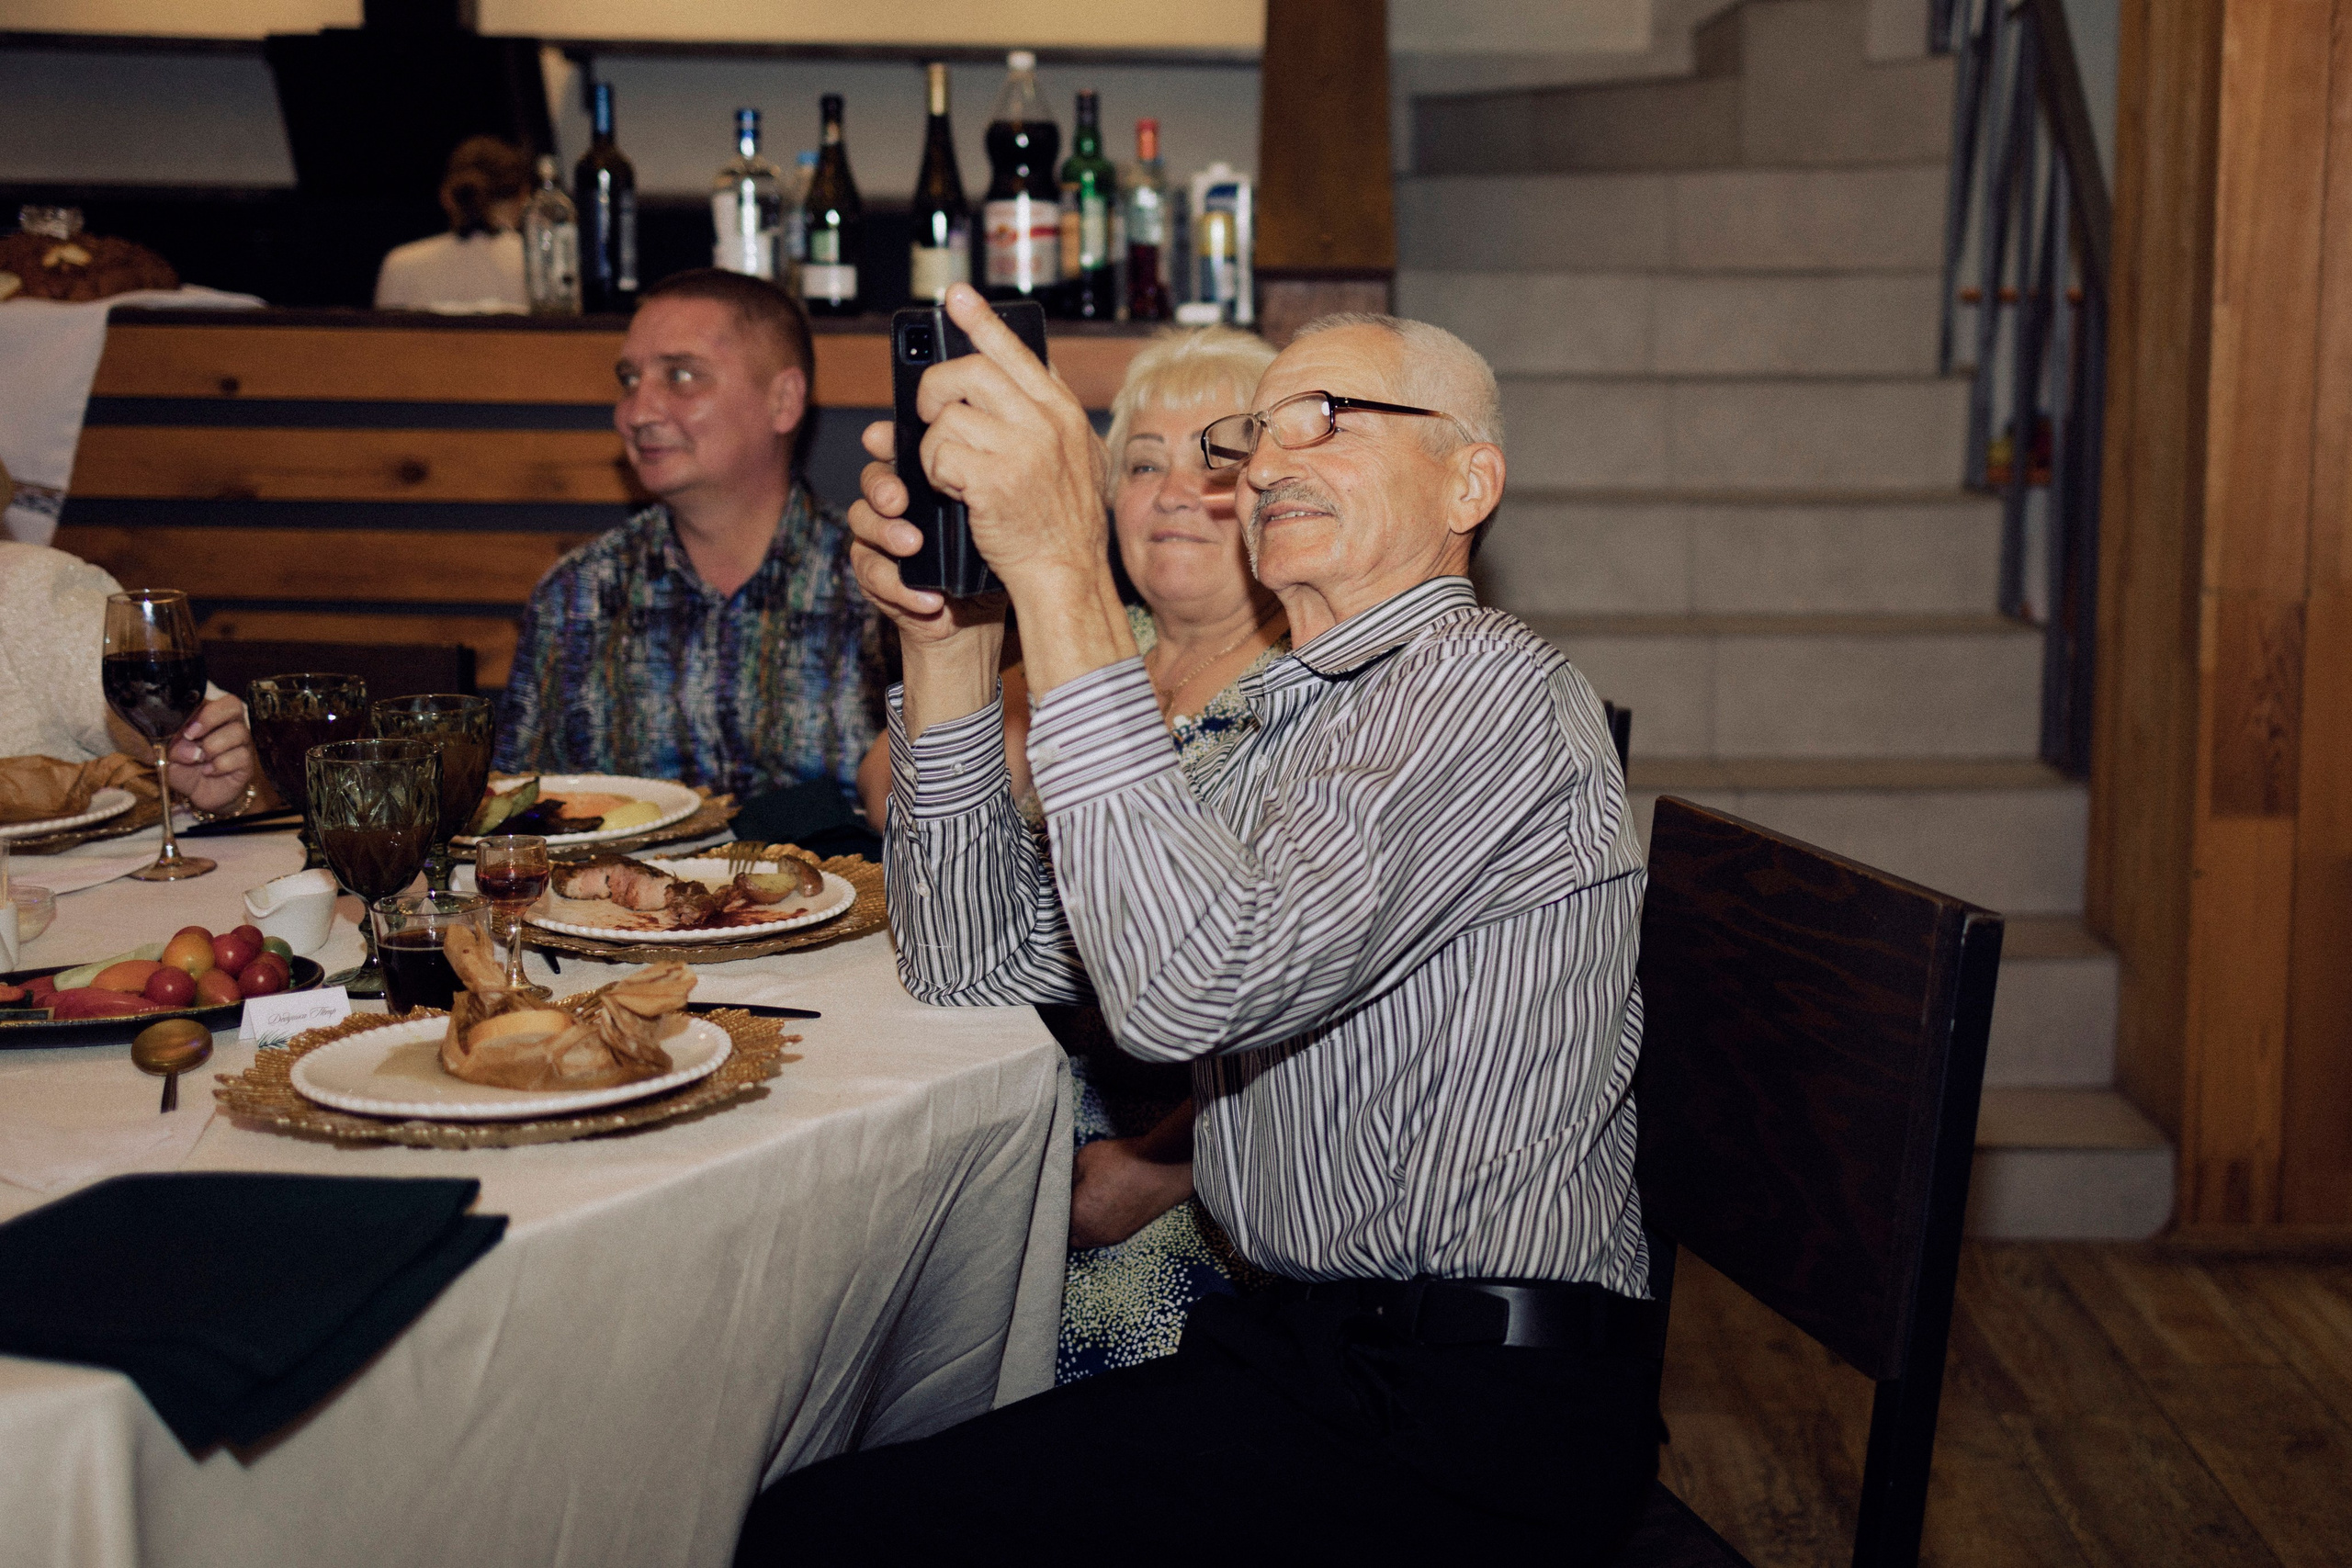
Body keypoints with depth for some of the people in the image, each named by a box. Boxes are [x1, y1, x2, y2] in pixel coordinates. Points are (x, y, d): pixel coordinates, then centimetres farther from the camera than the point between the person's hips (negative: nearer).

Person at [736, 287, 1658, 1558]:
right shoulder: (1281, 722, 17)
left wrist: (1062, 571, -27)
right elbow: (978, 960, 12)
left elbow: (1193, 986, -27)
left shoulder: (1487, 686, -13)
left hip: (1470, 1417, -8)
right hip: (1308, 1341, 8)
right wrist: (946, 637, -1)